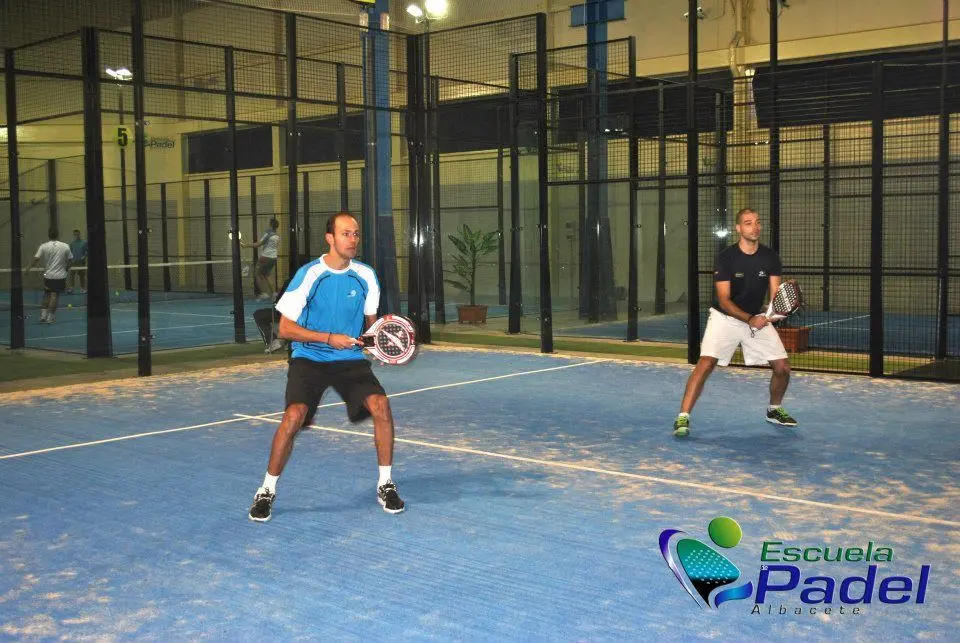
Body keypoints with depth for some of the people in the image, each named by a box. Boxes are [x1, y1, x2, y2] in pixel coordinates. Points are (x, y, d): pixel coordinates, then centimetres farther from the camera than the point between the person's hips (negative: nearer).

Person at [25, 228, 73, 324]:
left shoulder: (44, 246, -4)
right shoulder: (65, 246, -3)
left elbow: (36, 259, -11)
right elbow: (70, 260, 5)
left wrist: (29, 268, -5)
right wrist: (67, 268, 21)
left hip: (48, 275, 1)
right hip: (60, 276, -1)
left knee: (46, 296, 14)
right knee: (55, 296, -1)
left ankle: (43, 316, 13)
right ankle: (50, 318, -1)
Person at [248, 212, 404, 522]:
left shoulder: (366, 276, 0)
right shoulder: (308, 275, -12)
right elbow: (285, 328, -11)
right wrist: (330, 338, -21)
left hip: (351, 359, 3)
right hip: (309, 360, -3)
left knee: (380, 404, -20)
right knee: (294, 415, -24)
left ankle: (385, 485, -1)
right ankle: (267, 491, -3)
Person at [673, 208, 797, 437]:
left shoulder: (770, 257, -6)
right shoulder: (726, 257, -17)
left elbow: (775, 295, -7)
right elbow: (724, 300, -19)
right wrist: (750, 319, -33)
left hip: (758, 318, 4)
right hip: (725, 317, -4)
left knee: (783, 367, -1)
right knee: (706, 363, -23)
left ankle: (774, 410, 27)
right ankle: (683, 417, -20)